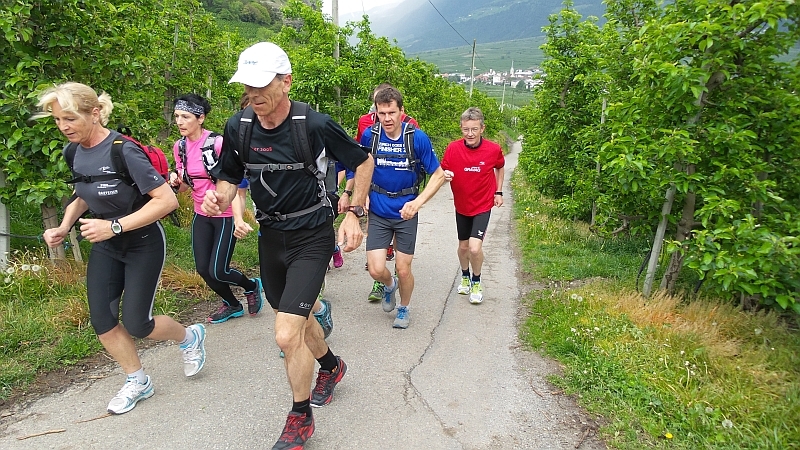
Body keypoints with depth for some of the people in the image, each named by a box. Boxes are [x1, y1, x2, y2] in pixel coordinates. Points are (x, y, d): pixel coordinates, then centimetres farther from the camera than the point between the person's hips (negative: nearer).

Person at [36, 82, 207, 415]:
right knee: (101, 321, 4)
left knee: (136, 324, -4)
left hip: (143, 244, -7)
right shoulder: (73, 152, -1)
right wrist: (63, 228, -1)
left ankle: (190, 337, 26)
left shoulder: (123, 151, -24)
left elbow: (167, 200, -28)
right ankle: (138, 382, 24)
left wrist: (114, 226, -29)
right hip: (105, 246, 7)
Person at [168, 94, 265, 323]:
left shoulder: (217, 143, -18)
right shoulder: (179, 146, 2)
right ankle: (232, 305, 32)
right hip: (201, 215, 7)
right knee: (203, 269, 7)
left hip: (225, 215, -6)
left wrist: (239, 218, -30)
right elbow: (185, 186, 12)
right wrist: (175, 181, -11)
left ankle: (252, 286, 25)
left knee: (218, 272, -7)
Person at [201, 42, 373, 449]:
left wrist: (354, 214, -9)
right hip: (270, 235, 6)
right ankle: (331, 365, 52)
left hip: (312, 236, -5)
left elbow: (363, 161, -4)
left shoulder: (316, 125, -18)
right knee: (296, 318, 21)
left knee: (287, 334, -11)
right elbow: (229, 177, 8)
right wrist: (217, 198, -15)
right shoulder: (238, 127, -5)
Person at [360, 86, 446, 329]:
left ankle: (404, 309, 35)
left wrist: (417, 202, -20)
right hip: (377, 213, 1)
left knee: (403, 270, 4)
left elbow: (438, 175, -8)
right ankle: (389, 286, 32)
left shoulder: (418, 138, -13)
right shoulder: (369, 135, -6)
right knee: (376, 270, -6)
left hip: (406, 212, -1)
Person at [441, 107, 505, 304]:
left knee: (475, 248, -15)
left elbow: (500, 167, 8)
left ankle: (476, 282, 14)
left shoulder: (494, 149, -13)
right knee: (463, 246, 16)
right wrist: (445, 175, -28)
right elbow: (441, 172, -6)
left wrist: (498, 192, 5)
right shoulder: (452, 148, -14)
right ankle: (465, 277, 44)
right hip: (461, 206, 2)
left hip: (483, 206, -2)